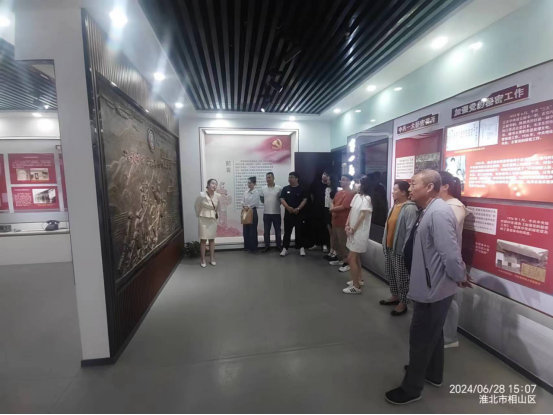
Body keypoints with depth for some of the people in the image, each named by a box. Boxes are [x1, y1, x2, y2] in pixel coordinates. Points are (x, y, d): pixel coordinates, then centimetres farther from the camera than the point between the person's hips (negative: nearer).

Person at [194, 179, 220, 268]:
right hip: (203, 219, -4)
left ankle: (212, 259, 20)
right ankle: (203, 260, 11)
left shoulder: (217, 196, -6)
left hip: (213, 219, 4)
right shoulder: (202, 195, -17)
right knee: (203, 239, 0)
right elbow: (197, 207, -3)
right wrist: (199, 216, 6)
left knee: (212, 239, 10)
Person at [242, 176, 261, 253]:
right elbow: (243, 202, 9)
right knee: (246, 230, 9)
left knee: (253, 230, 0)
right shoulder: (246, 192, 10)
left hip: (253, 212, -6)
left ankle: (253, 248, 9)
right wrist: (244, 206, -10)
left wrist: (248, 206, -9)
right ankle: (247, 247, 22)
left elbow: (254, 203, -14)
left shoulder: (256, 192, -8)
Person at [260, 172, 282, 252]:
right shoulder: (263, 188, 3)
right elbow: (261, 199, 16)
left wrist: (276, 204, 2)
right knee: (266, 231, 8)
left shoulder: (279, 188, -7)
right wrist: (267, 204, 11)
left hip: (276, 213, -2)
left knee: (277, 230, 8)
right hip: (266, 213, 3)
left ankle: (279, 245, 20)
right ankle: (267, 246, 20)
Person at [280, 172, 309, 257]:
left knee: (300, 231, 5)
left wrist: (298, 208, -18)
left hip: (299, 214, -2)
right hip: (288, 213, 2)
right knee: (287, 232, 5)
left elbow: (305, 200, -5)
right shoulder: (285, 189, 7)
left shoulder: (302, 189, 0)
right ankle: (285, 248, 11)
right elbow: (282, 199, 1)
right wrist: (288, 207, -16)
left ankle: (301, 248, 15)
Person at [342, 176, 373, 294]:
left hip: (360, 232, -8)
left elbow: (362, 216, -17)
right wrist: (347, 225, -1)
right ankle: (359, 279, 34)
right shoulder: (356, 196, 9)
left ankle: (356, 286, 2)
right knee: (355, 256, 18)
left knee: (351, 258, -7)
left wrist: (353, 229, -13)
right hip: (353, 231, 8)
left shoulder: (367, 199, -16)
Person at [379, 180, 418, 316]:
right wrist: (384, 242, 16)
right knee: (390, 274, 20)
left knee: (402, 277, 5)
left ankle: (403, 303, 20)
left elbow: (410, 231, -22)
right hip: (390, 247, 9)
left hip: (400, 249, -9)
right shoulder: (394, 206, 10)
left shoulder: (410, 208, -18)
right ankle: (395, 296, 37)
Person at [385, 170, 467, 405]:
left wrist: (460, 278, -12)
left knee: (420, 337, 6)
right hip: (431, 286, 10)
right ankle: (433, 374, 47)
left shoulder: (438, 213, -27)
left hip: (434, 289, -10)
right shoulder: (428, 211, 6)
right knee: (433, 333, 26)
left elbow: (451, 254, -28)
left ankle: (411, 389, 26)